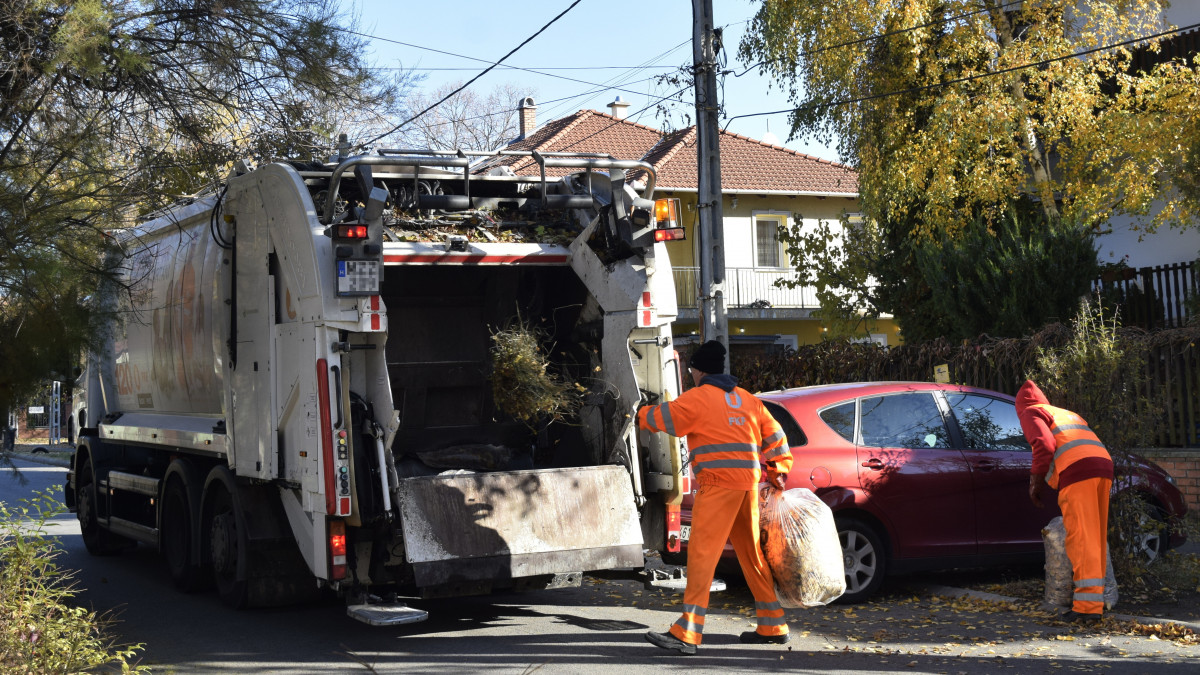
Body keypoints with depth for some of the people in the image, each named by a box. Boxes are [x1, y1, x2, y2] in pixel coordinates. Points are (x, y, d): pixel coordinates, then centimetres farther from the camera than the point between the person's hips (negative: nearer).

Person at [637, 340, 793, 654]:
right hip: (748, 485, 8)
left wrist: (643, 414, 21)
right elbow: (775, 436, 20)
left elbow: (665, 417, 1)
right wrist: (778, 471, 24)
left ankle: (687, 633, -16)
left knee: (701, 555, -11)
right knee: (752, 555, 16)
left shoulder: (699, 397, -2)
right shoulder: (747, 399, 20)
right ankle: (773, 627, 22)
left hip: (718, 485, -8)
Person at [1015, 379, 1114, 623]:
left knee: (1081, 539, -12)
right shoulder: (1067, 414, 35)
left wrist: (1035, 482, 2)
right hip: (1103, 467, 8)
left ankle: (1088, 605, -19)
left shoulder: (1031, 413, 11)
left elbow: (1044, 445, -7)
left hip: (1076, 472, -8)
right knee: (1096, 538, 12)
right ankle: (1094, 598, 14)